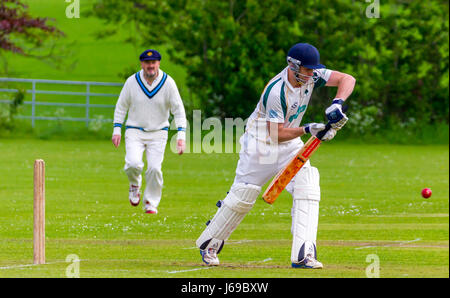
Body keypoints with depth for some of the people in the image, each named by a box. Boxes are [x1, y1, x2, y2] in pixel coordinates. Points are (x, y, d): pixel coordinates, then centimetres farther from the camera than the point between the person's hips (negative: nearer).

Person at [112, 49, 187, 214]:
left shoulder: (168, 83, -9)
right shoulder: (132, 81, -6)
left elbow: (178, 110, -7)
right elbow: (121, 107, 4)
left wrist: (181, 136, -17)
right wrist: (117, 130, -3)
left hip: (158, 132, 0)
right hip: (134, 131, 0)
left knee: (154, 168, -12)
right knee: (133, 164, -21)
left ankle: (151, 202, 9)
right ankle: (135, 185, 14)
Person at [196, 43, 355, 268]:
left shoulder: (311, 76, -11)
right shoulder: (276, 91, -29)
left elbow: (347, 79, -15)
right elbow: (277, 133, -27)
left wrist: (337, 103, -32)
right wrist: (307, 130, -37)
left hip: (290, 143, 6)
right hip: (261, 142, -6)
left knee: (307, 188, -15)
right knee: (242, 196, 2)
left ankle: (302, 255, -21)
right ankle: (209, 244, 25)